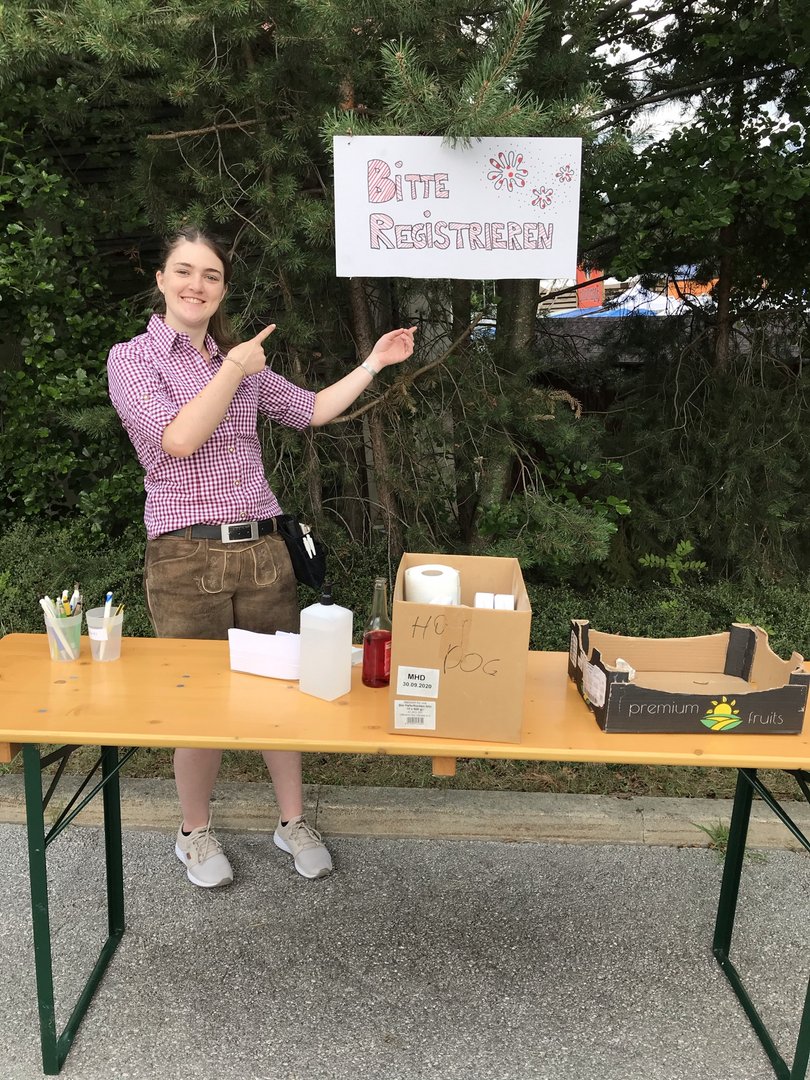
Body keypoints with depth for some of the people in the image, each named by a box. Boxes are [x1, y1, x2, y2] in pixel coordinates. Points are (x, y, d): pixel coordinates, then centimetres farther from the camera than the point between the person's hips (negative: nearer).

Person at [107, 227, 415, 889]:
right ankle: (195, 833, 31)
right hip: (187, 558, -4)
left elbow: (312, 411, 19)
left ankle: (293, 821, 29)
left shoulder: (241, 361, 14)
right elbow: (177, 439, -14)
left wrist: (374, 364, 17)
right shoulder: (131, 359, 1)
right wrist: (233, 371, -8)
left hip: (263, 549, 4)